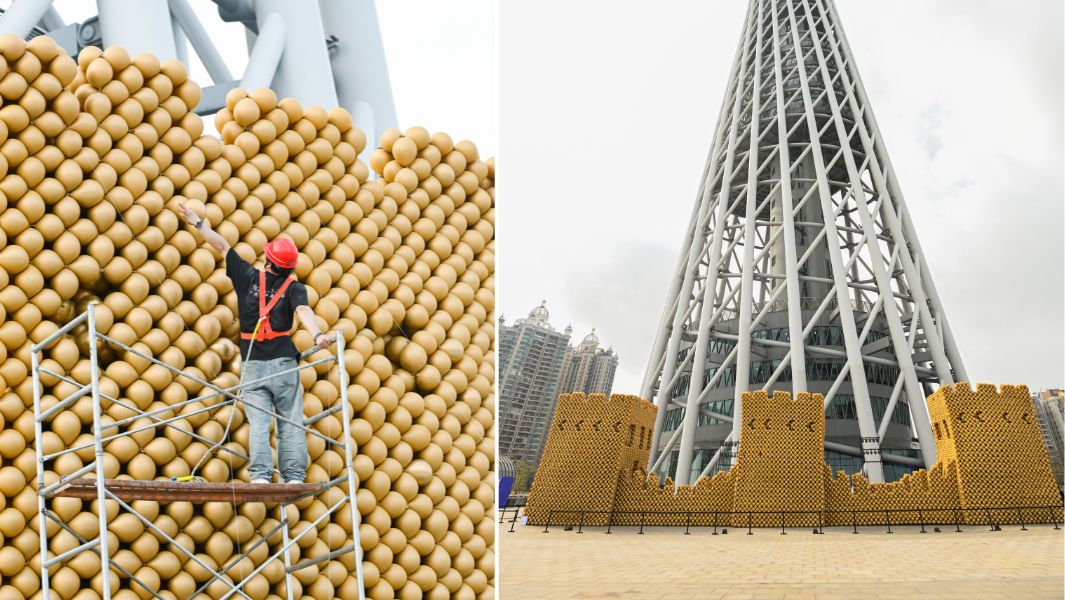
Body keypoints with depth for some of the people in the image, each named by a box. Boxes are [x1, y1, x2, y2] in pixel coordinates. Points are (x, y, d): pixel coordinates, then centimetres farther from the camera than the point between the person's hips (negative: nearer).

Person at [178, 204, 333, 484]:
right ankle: (294, 477, -1)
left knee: (258, 423, -2)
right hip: (284, 363, -1)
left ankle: (260, 476, -12)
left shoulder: (249, 277, 4)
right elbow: (303, 311, -21)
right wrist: (317, 335, -36)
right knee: (291, 422, 3)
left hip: (253, 364, 1)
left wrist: (198, 223, 22)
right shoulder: (294, 288, -2)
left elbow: (222, 246, 12)